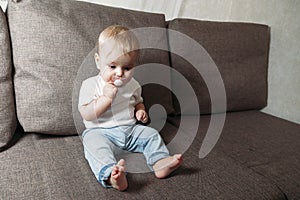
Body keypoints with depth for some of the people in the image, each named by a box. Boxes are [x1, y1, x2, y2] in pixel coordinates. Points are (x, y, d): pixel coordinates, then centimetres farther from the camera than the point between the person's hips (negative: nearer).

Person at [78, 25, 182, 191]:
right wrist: (106, 97, -25)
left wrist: (141, 111, 3)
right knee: (94, 142, -34)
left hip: (130, 129, 5)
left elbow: (138, 102, 28)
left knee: (151, 134, -11)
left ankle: (159, 162, -22)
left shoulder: (132, 84, 8)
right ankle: (110, 174, -53)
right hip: (101, 132, -5)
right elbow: (86, 115, -15)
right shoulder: (90, 85, -7)